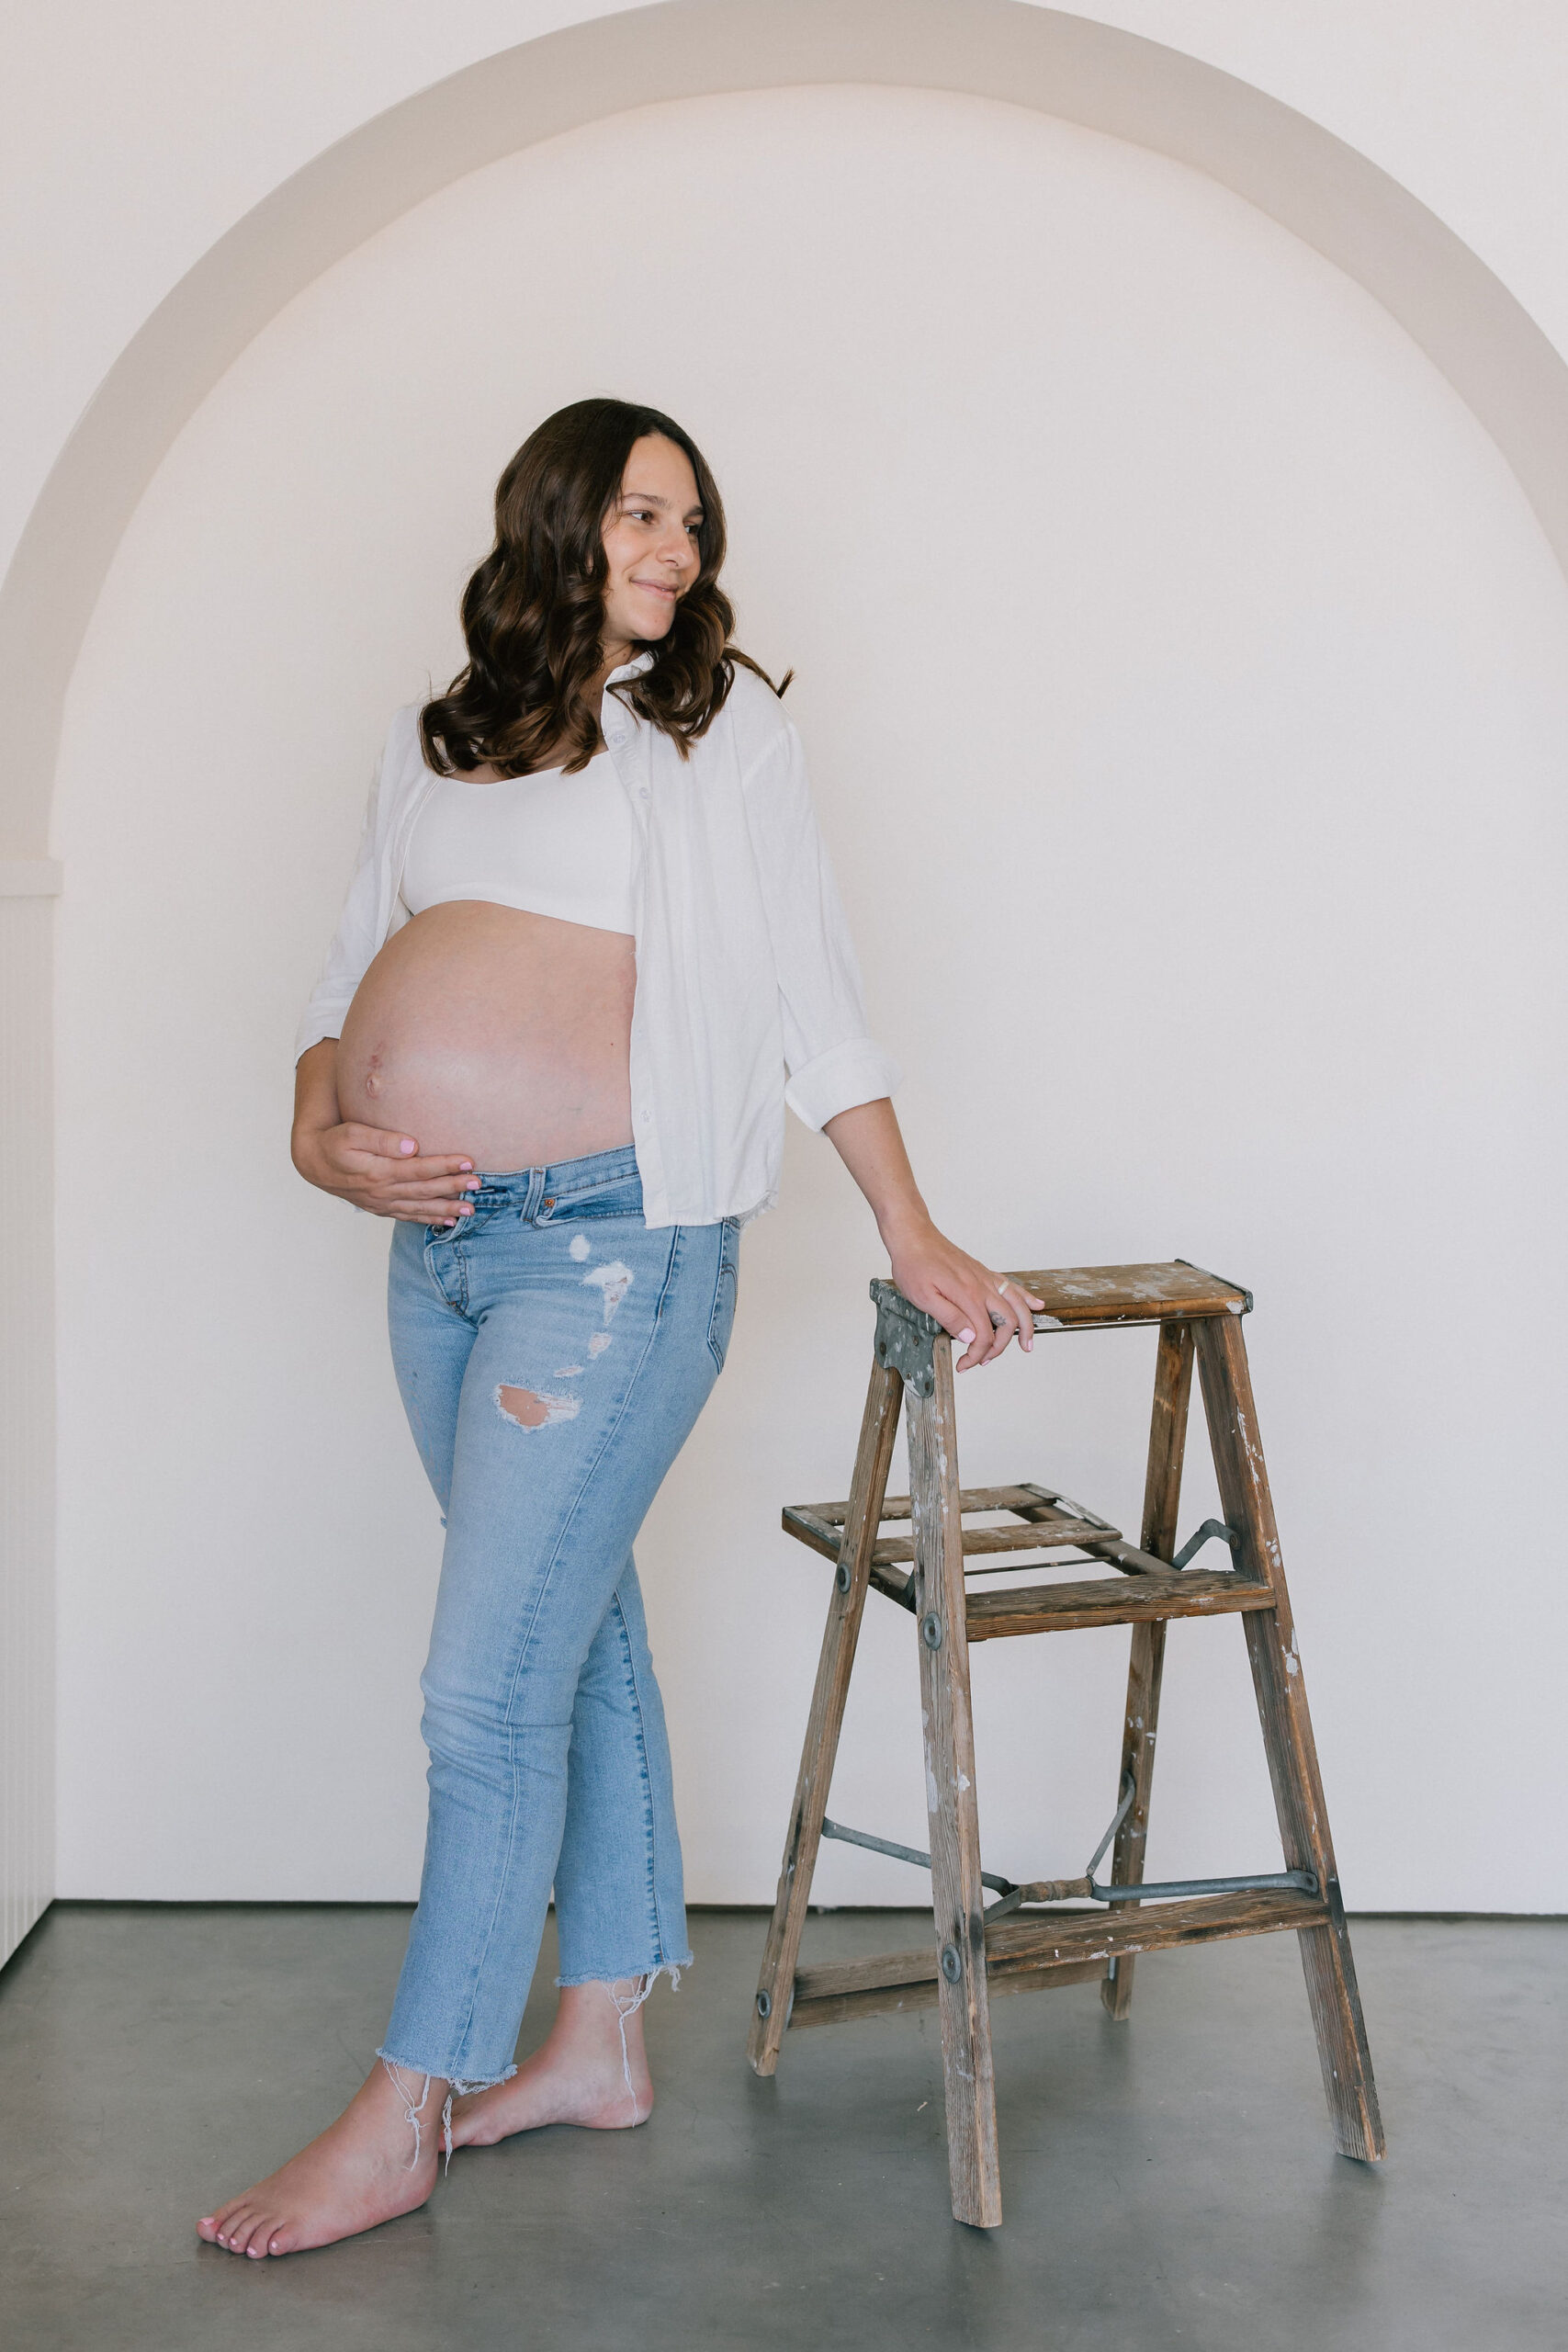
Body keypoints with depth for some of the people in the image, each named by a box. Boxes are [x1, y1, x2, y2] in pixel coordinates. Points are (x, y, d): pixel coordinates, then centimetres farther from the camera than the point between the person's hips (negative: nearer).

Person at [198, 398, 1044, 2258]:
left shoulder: (719, 727, 1)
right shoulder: (433, 743, 15)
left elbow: (810, 999, 0)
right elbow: (353, 968, 18)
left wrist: (911, 1234, -1)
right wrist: (318, 1131, -1)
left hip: (612, 1245, -6)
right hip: (441, 1241, 6)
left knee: (488, 1687, -5)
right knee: (577, 1633, 15)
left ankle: (402, 2120, 6)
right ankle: (599, 2040, 27)